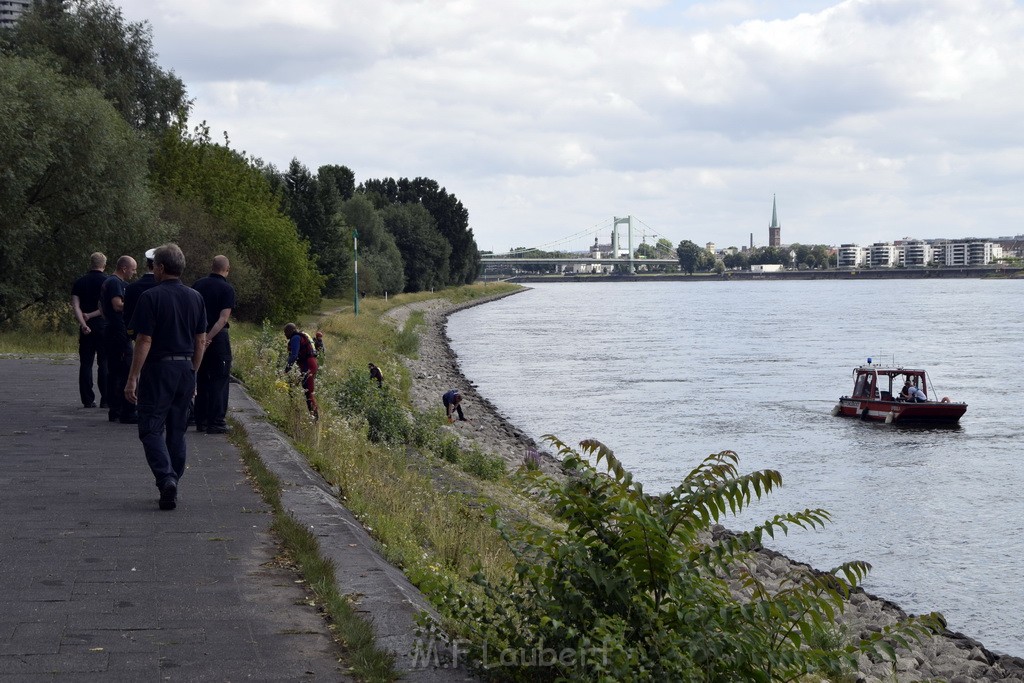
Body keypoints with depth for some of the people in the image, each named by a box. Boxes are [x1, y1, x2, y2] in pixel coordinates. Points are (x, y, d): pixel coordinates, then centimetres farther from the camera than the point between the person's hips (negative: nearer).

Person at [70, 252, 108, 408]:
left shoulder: (79, 282, 7)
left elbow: (75, 305, -3)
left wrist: (83, 323, -11)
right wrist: (91, 315, -5)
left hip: (86, 328, 3)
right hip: (104, 326, -3)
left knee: (86, 364, 6)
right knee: (104, 363, 1)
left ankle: (88, 400, 4)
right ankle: (105, 399, -3)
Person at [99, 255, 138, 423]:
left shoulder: (107, 282, 20)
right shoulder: (116, 283, -13)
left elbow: (102, 307, 26)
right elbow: (117, 305, -24)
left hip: (109, 331, 11)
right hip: (119, 333, -11)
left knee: (113, 373, 11)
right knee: (128, 373, -10)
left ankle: (114, 411, 14)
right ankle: (127, 412, -11)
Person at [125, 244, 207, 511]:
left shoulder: (151, 297, -11)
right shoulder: (195, 298, 7)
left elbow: (144, 341, -14)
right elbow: (201, 341, 10)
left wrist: (132, 378, -10)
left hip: (158, 369, -6)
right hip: (186, 369, 6)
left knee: (151, 429, -1)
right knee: (177, 431, 13)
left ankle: (166, 478, -21)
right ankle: (172, 488, 16)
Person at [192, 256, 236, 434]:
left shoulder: (198, 284, 6)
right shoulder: (227, 289, -9)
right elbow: (223, 318, -19)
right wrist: (209, 337, -22)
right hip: (218, 337, -5)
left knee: (202, 379, 14)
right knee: (219, 380, 1)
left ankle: (201, 421, 17)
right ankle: (216, 422, -2)